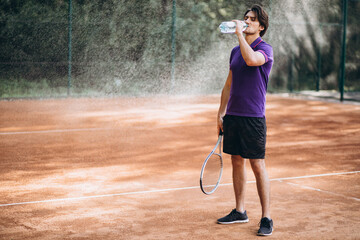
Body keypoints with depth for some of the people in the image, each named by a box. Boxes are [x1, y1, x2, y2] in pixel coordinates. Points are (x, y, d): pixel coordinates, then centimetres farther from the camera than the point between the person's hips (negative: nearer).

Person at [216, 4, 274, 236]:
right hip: (233, 115, 7)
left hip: (253, 117, -7)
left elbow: (251, 60, -31)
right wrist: (221, 113, 16)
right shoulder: (235, 51, 14)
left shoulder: (265, 49, -7)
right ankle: (240, 211, 23)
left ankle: (266, 218, 2)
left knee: (258, 165, -5)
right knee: (237, 161, 12)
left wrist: (240, 33, -20)